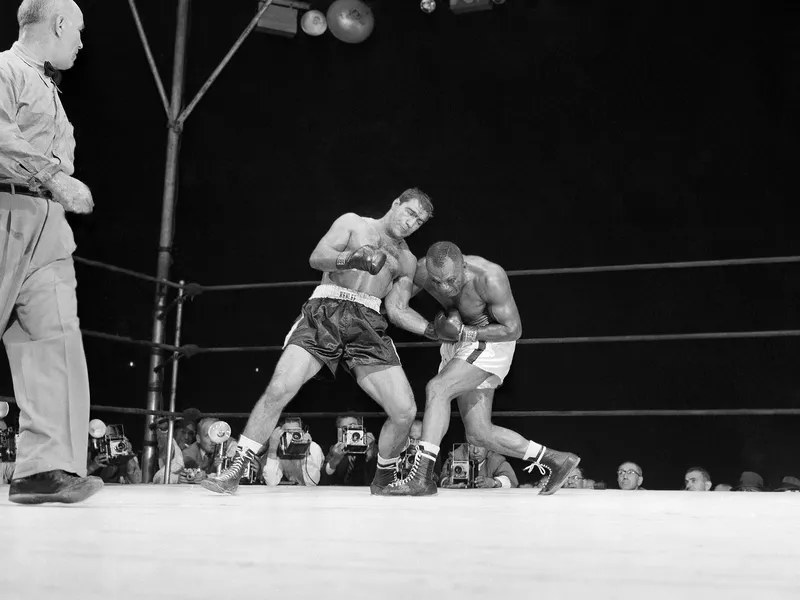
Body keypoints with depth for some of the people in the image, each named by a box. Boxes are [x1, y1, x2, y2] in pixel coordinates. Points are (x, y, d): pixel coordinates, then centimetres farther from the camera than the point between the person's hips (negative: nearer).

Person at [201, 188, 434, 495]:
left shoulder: (407, 260, 24)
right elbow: (317, 257, -1)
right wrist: (350, 258, -18)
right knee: (279, 389, -20)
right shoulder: (352, 223, 15)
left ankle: (383, 479, 17)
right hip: (325, 311, -3)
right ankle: (235, 471, -8)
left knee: (405, 411, -10)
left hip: (368, 323, 3)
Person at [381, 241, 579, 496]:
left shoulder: (490, 278, -30)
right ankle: (555, 460, 17)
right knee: (479, 434, 6)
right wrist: (434, 331, -24)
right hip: (458, 344, 7)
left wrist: (463, 333, -27)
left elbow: (513, 329, -21)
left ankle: (421, 477, -25)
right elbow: (394, 306, -18)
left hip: (490, 342, -7)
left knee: (437, 388, -27)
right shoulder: (421, 270, -19)